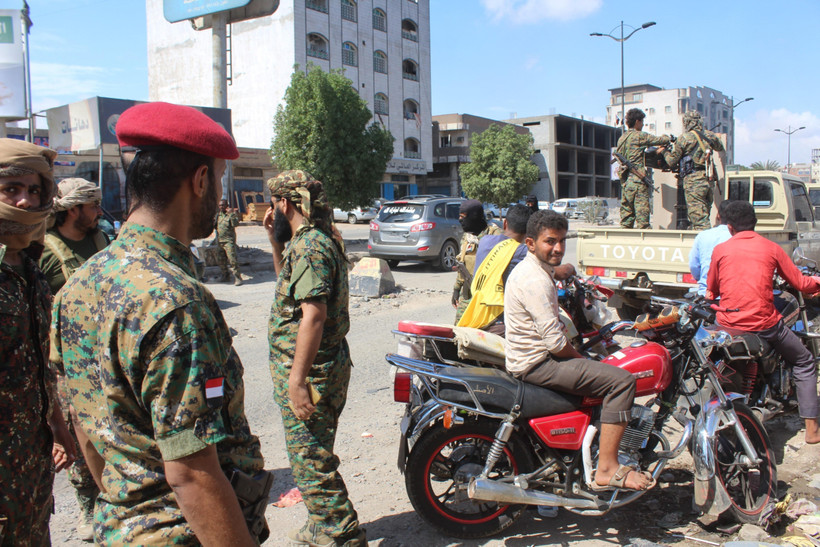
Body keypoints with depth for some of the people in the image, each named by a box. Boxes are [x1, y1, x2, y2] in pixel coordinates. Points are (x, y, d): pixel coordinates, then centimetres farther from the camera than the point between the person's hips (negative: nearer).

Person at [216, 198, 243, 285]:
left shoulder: (231, 214, -4)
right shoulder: (218, 215, 15)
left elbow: (236, 224, -20)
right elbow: (215, 225, 28)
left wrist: (231, 214, -27)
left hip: (229, 241, -7)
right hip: (219, 241, 7)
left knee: (232, 259, -14)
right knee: (221, 260, 13)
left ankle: (237, 277, -12)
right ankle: (225, 276, 27)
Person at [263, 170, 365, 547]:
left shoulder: (309, 246, -19)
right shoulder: (316, 240, 14)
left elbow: (313, 315, -27)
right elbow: (291, 284, 30)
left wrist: (297, 380, -27)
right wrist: (275, 242, 18)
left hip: (308, 371, -11)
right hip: (324, 365, 11)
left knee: (311, 460, -2)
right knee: (314, 456, 22)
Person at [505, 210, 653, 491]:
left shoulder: (529, 269, 12)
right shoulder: (536, 281, -22)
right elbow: (556, 342, -24)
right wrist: (581, 359, -6)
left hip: (526, 357, 11)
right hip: (536, 364, -11)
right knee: (622, 381, -19)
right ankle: (607, 469, -15)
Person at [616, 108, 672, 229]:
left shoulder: (621, 139, 15)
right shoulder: (639, 136, -7)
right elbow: (663, 140, -4)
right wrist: (666, 137, 20)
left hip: (625, 180, 8)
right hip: (637, 179, -8)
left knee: (626, 216, 9)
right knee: (642, 213, -7)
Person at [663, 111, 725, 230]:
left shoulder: (684, 138, -5)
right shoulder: (709, 135, 11)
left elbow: (671, 161, 0)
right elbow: (720, 148, 32)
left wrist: (665, 151, 19)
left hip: (693, 180, -6)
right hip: (708, 179, 6)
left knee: (699, 217, -6)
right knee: (704, 214, 14)